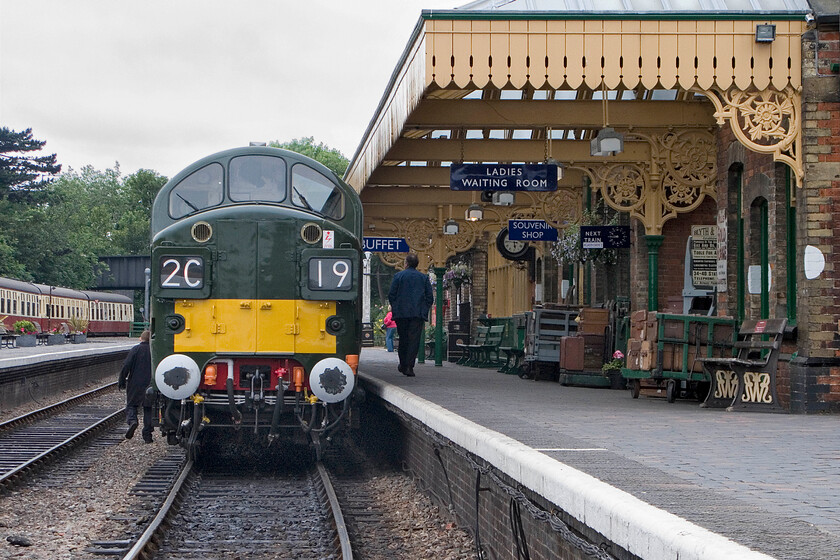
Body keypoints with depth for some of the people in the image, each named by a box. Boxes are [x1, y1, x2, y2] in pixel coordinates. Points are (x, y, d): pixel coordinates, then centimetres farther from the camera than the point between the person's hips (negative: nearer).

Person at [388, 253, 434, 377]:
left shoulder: (398, 276, 2)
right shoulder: (424, 277, 7)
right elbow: (430, 297, 5)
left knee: (403, 339, 13)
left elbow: (391, 294, 0)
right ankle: (409, 366, -13)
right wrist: (425, 309, 15)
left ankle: (403, 365, 18)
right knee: (414, 339, -4)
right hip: (418, 314, 0)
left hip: (401, 313, 0)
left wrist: (394, 306, 14)